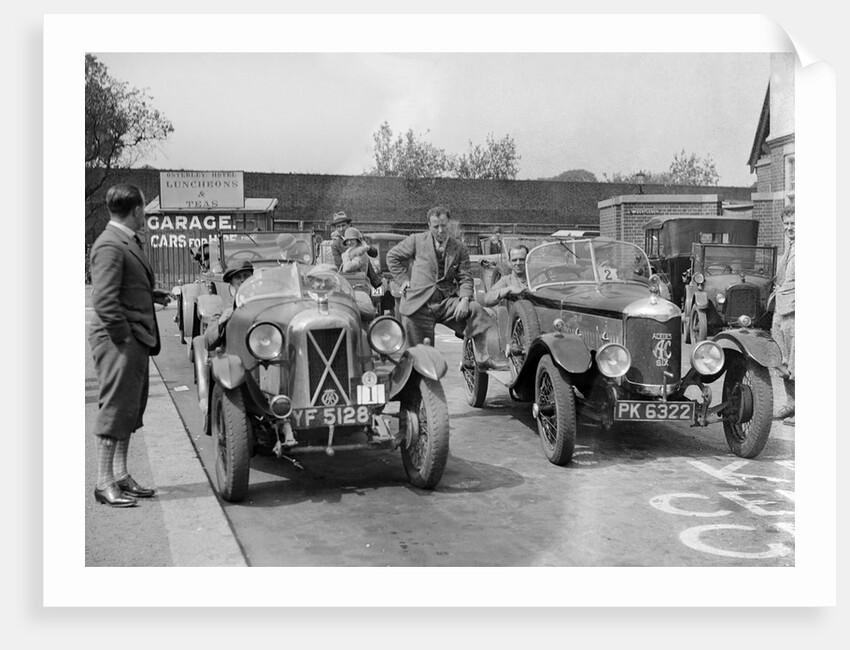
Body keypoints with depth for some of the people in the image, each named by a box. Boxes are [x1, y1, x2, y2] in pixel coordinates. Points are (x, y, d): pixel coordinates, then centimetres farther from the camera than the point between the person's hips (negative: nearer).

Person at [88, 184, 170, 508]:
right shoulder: (110, 246, -16)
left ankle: (121, 475, 24)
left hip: (136, 339, 10)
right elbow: (104, 301, -22)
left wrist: (152, 295, 13)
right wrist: (124, 337, -20)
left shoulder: (129, 242, 15)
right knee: (115, 409, -4)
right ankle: (105, 484, 5)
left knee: (131, 409, 15)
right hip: (118, 339, -10)